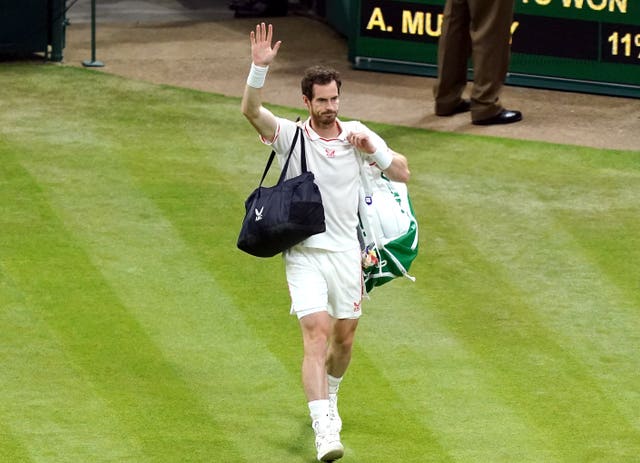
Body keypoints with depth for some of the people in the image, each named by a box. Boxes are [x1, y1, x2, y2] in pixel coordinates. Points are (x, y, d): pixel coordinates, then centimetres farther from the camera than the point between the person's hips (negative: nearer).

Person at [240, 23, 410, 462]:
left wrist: (373, 148, -14)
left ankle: (329, 397, 45)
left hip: (346, 252, 4)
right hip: (304, 253, -4)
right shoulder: (291, 136, -7)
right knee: (317, 334, -17)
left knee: (344, 337, 14)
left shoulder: (357, 134, 3)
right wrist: (260, 67, -39)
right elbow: (251, 110, -24)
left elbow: (402, 174, 3)